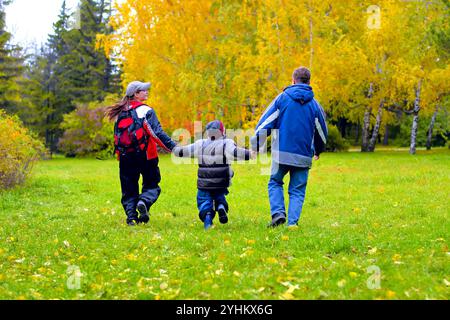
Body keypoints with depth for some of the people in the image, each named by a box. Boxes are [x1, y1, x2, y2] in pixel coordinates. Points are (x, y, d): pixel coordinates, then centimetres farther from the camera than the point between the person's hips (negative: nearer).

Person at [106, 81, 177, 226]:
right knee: (151, 185, 8)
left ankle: (131, 216, -4)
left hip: (126, 157, 5)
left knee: (129, 189, 11)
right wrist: (173, 147, -17)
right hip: (145, 155, -4)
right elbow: (157, 133, -16)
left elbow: (117, 136, 17)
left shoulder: (121, 113, 12)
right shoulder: (146, 111, -6)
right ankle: (144, 202, -21)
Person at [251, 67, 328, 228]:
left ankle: (278, 213, -4)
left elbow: (265, 122, -1)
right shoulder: (314, 104, 6)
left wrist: (255, 146, 6)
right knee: (297, 190, 10)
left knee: (275, 183, 16)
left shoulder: (282, 98, 1)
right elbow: (322, 132, 18)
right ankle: (292, 222, -1)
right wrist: (318, 151, 36)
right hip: (303, 156, 1)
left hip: (281, 153, -1)